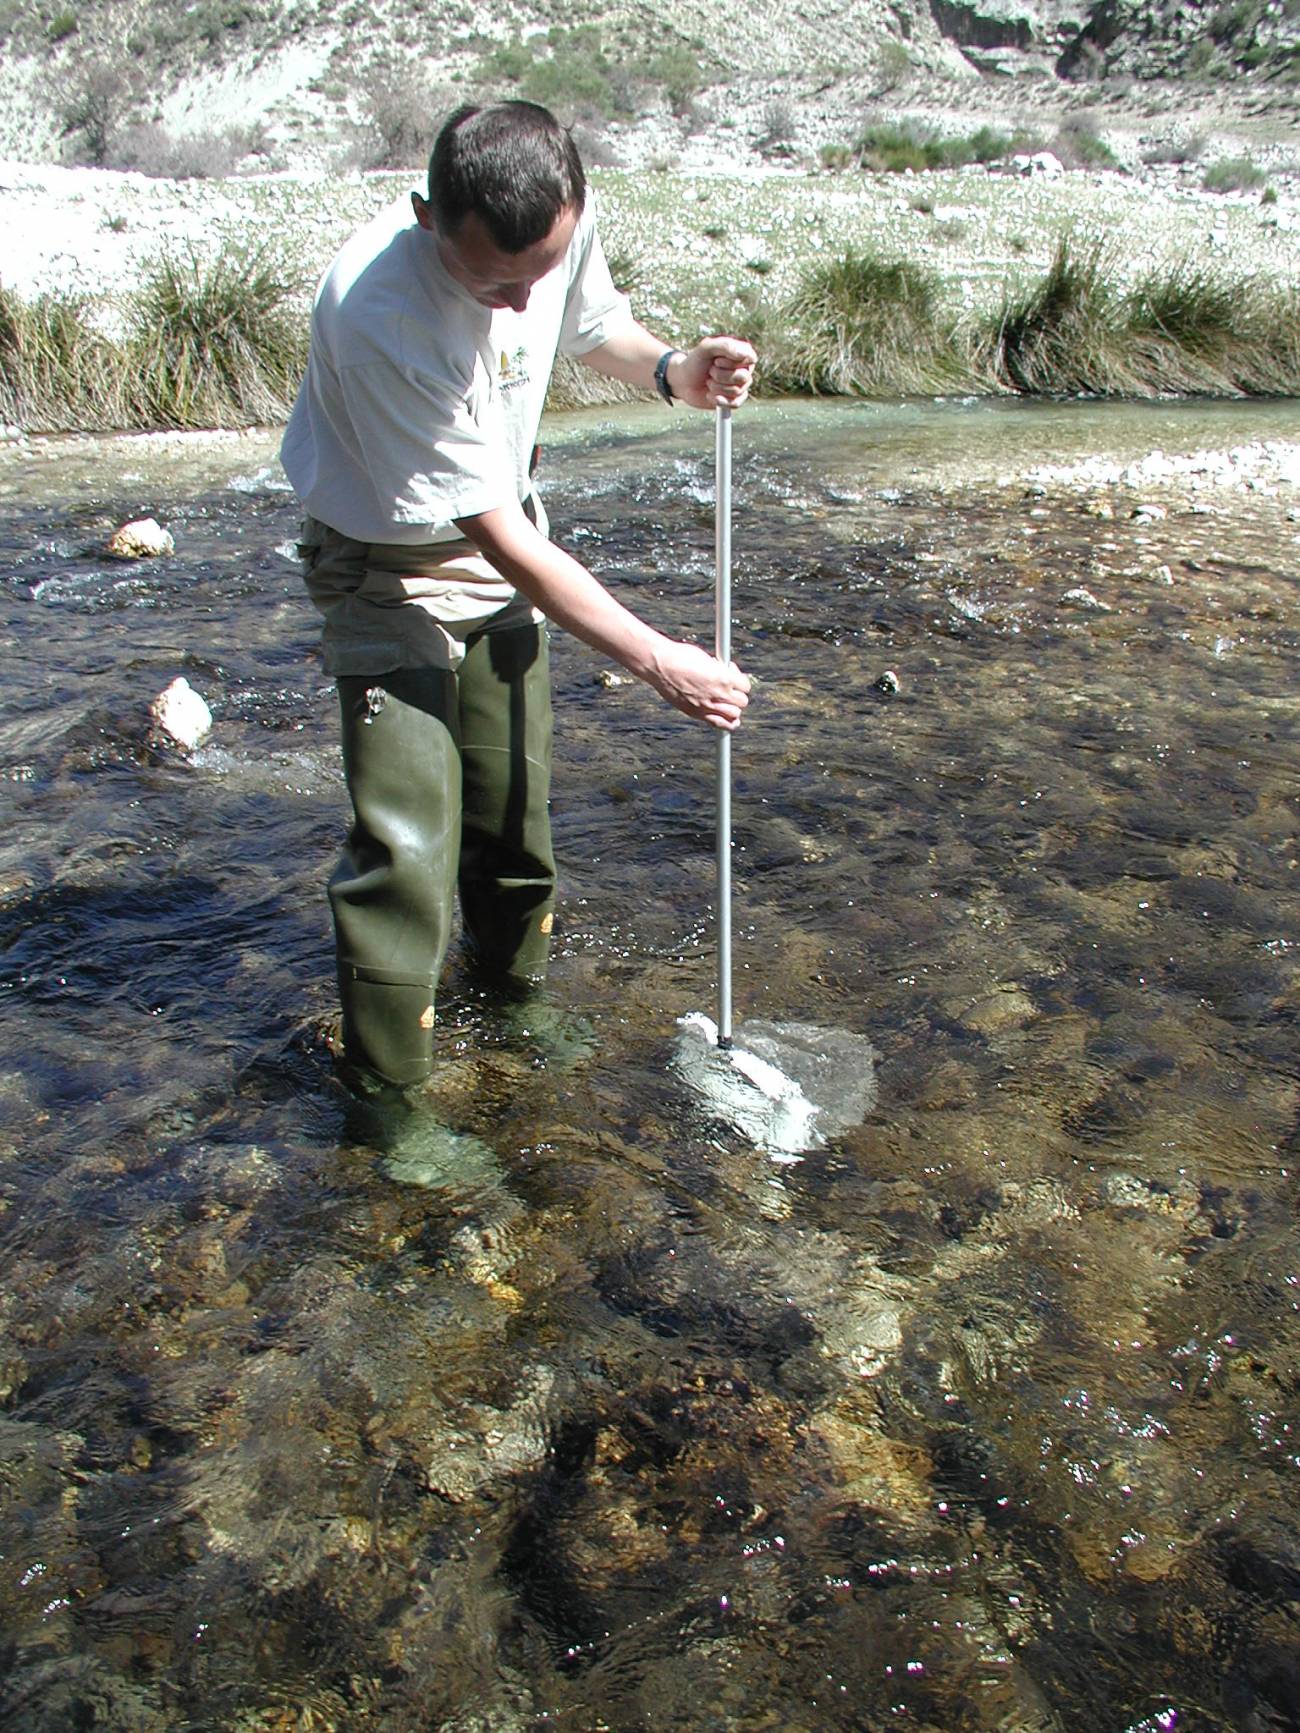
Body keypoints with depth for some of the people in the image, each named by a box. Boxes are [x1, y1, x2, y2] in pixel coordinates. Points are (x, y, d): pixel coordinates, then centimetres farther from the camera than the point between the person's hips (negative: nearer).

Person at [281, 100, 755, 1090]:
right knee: (407, 831, -13)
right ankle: (383, 1087, 4)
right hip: (390, 568, -6)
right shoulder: (382, 318, -36)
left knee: (516, 794, 15)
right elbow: (505, 542, -33)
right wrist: (658, 661, -30)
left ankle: (512, 986, 40)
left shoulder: (561, 223, -17)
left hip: (503, 534, 6)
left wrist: (670, 368, -15)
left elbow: (594, 326, 8)